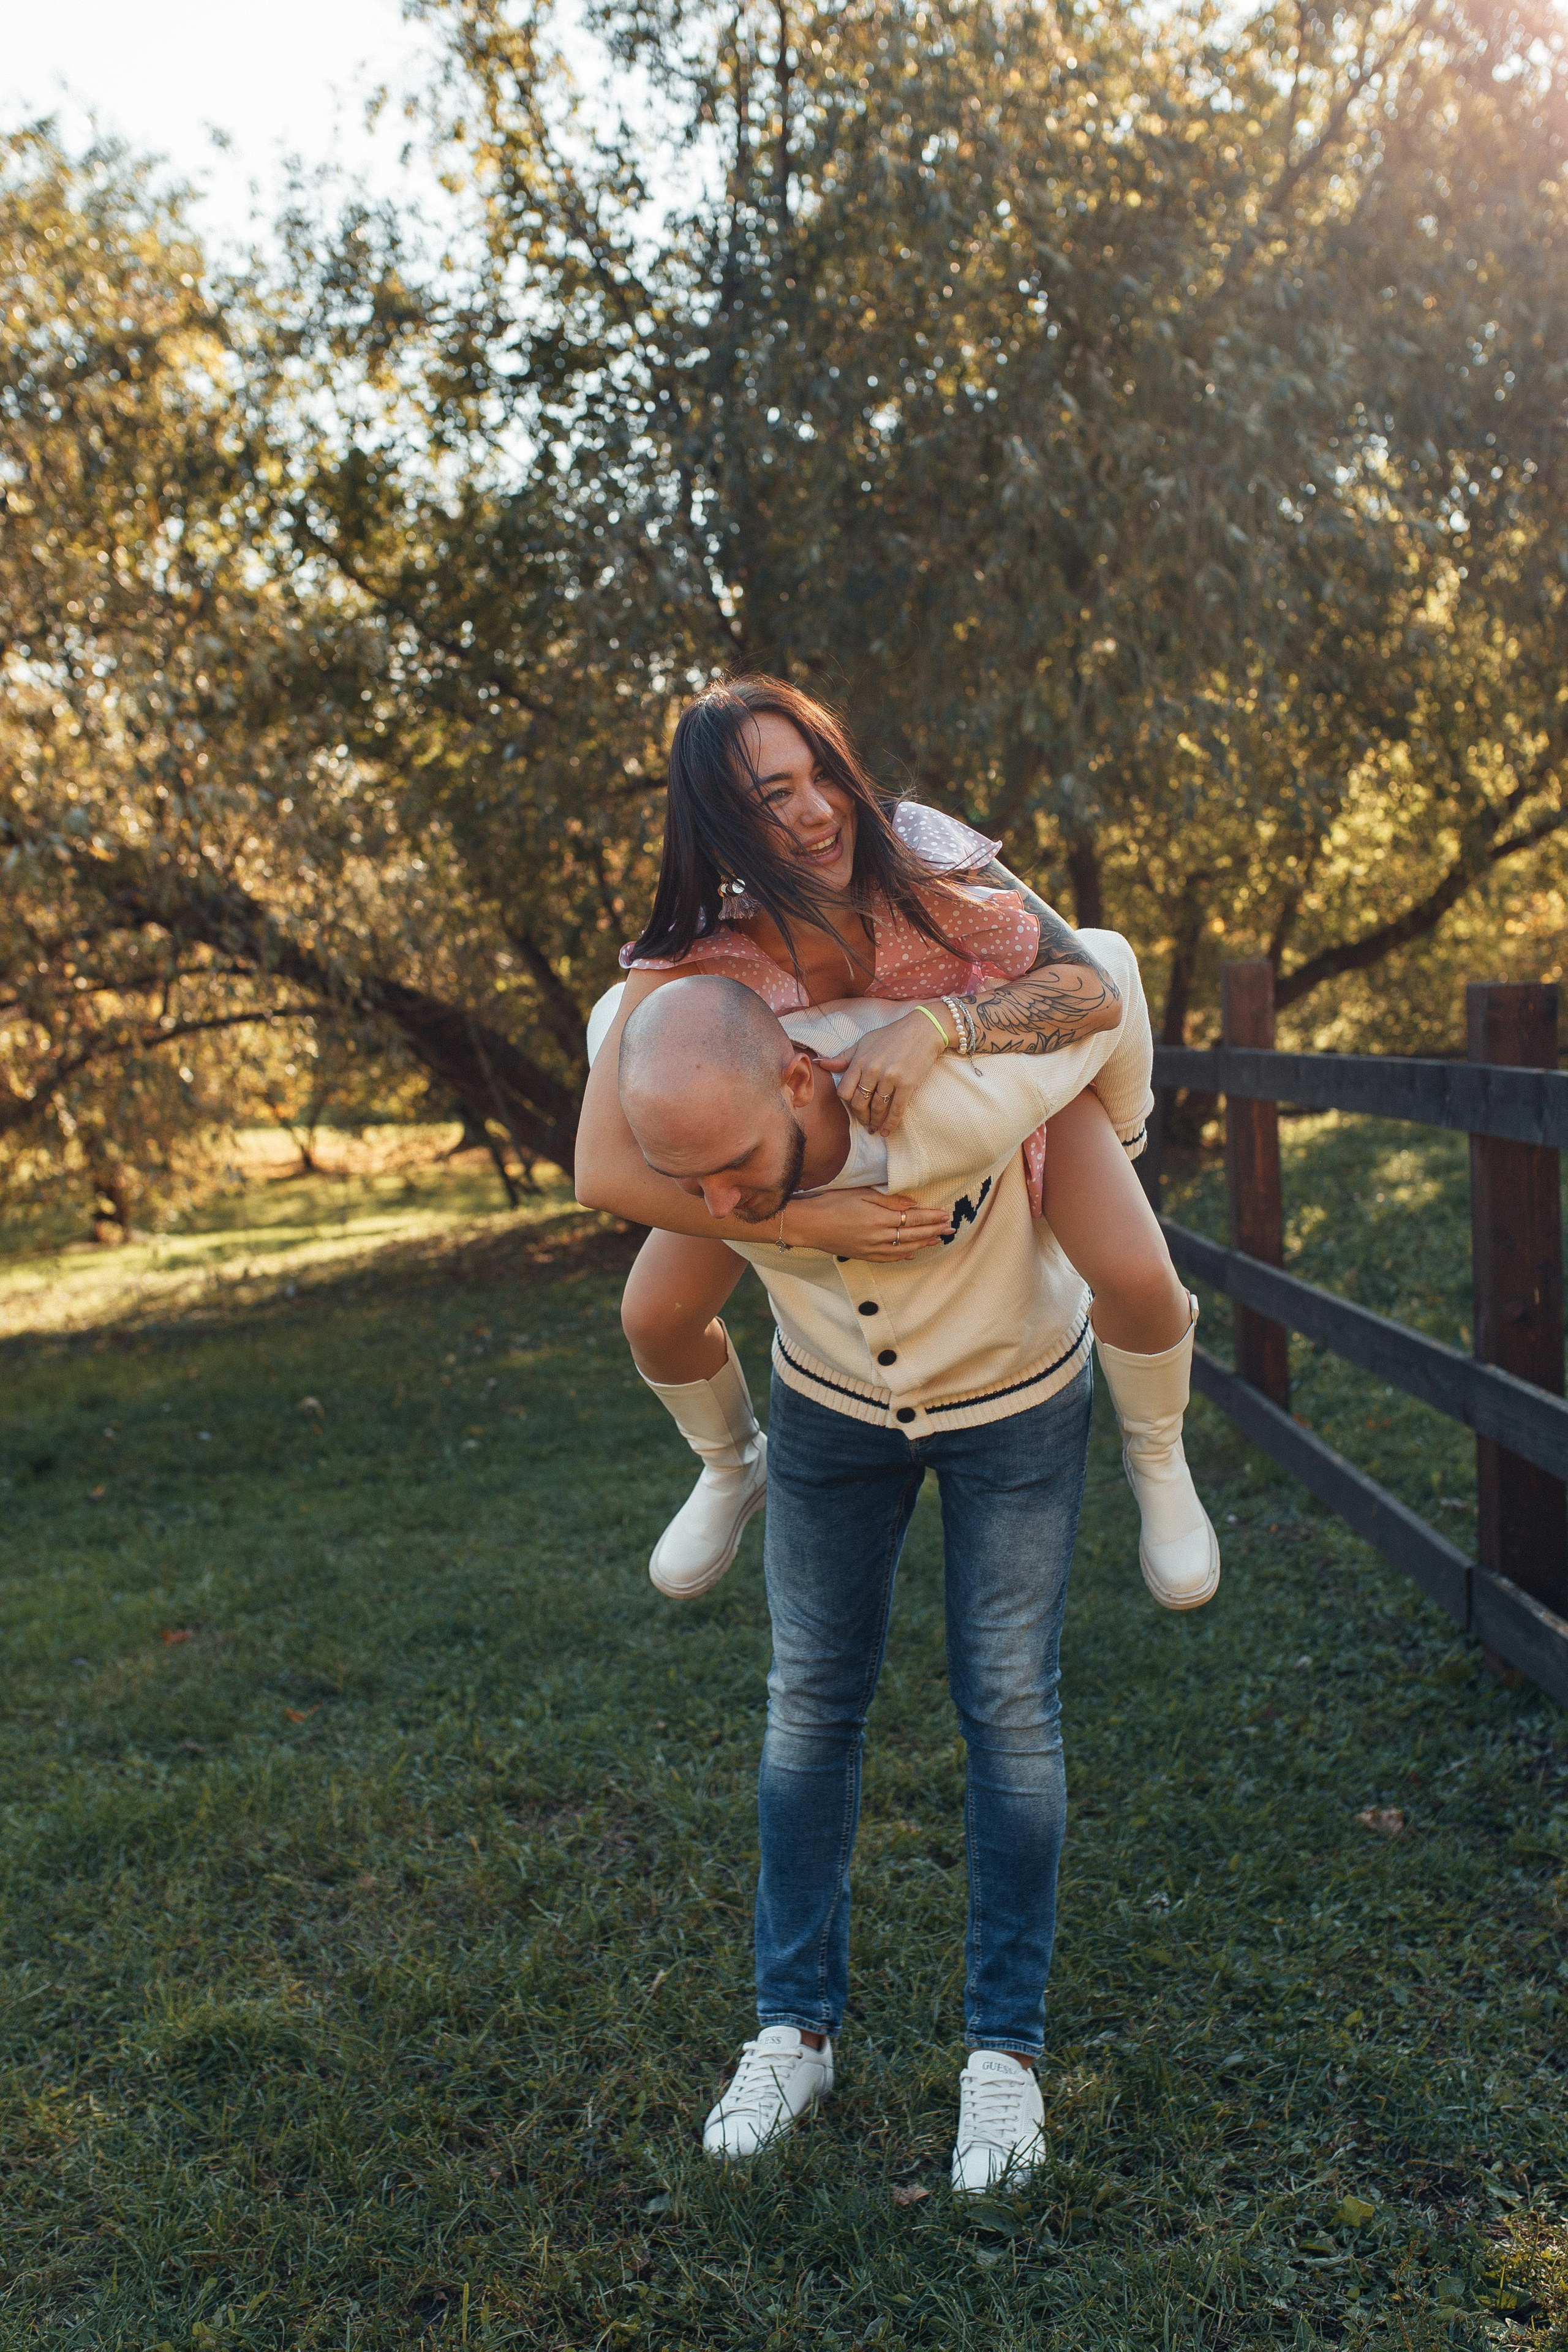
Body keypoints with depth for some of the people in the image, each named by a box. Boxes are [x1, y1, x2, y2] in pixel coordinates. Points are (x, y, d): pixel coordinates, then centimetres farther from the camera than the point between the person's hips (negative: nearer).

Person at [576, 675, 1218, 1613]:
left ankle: (1159, 1464, 13)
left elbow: (1096, 992, -36)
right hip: (801, 1114, 1)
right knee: (656, 1314, -6)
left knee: (1138, 1280, -22)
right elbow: (603, 1169, -39)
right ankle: (734, 1470, 30)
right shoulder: (690, 966, -36)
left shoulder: (925, 864, -37)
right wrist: (807, 1223, -44)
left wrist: (936, 1023, -53)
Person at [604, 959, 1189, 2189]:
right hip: (832, 1401, 3)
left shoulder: (952, 1104, -42)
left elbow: (1107, 966, -25)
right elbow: (636, 1000, -4)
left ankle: (1006, 2050, 14)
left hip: (1016, 1393, -3)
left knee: (1009, 1708, 0)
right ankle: (797, 2027, 19)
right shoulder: (683, 1115, -29)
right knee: (811, 1698, 5)